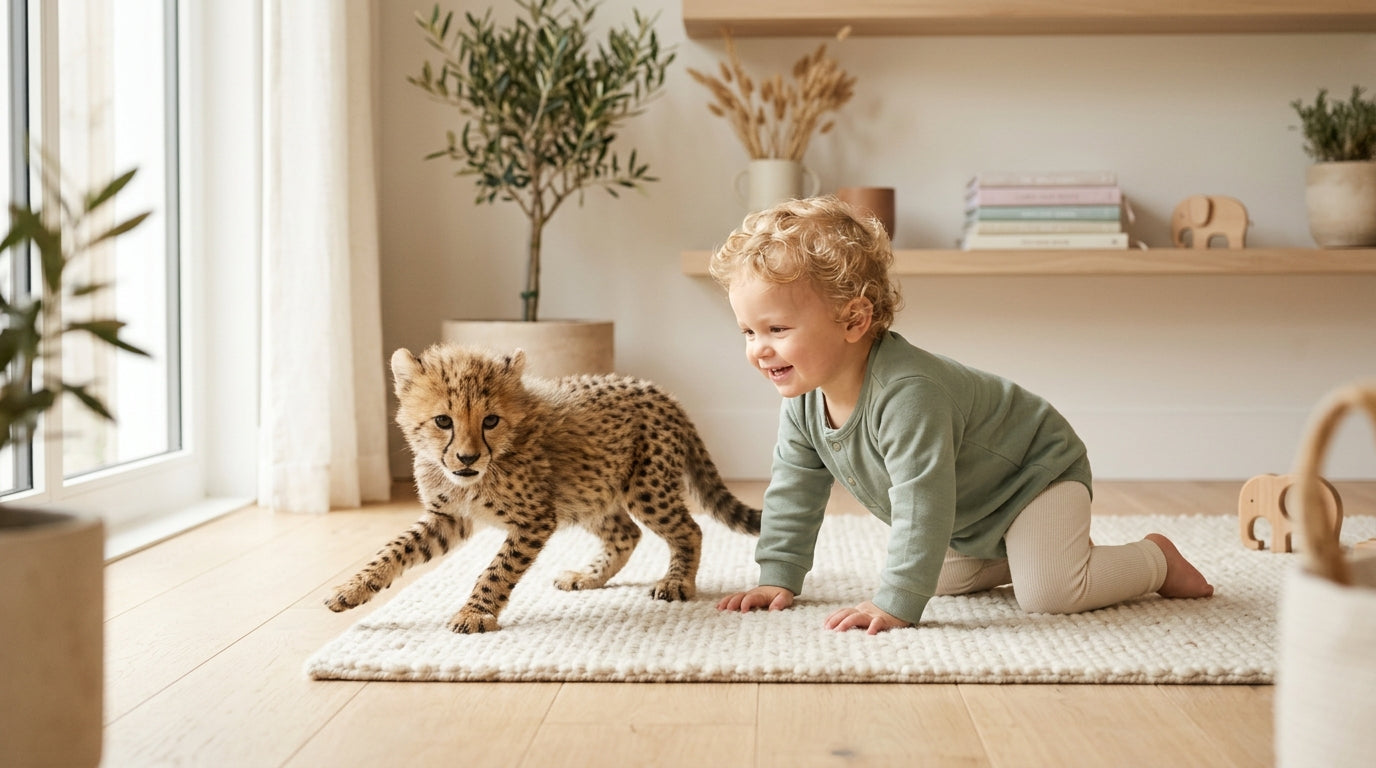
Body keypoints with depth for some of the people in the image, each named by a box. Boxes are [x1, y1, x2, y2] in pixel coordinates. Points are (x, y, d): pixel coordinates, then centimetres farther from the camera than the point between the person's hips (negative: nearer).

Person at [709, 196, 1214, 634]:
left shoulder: (907, 392, -41)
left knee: (1048, 593, -23)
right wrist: (778, 579, -4)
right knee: (946, 579, 17)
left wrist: (895, 605, -45)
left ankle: (1155, 559, 5)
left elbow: (921, 506, -44)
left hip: (1035, 470, -9)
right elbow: (794, 490, -1)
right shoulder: (803, 398, -13)